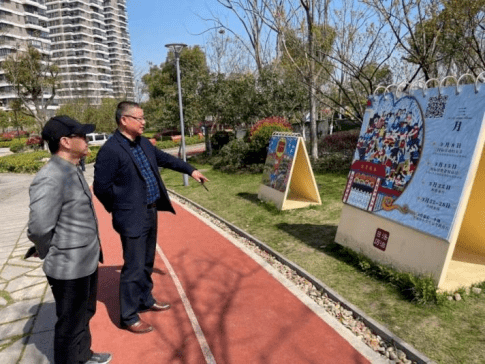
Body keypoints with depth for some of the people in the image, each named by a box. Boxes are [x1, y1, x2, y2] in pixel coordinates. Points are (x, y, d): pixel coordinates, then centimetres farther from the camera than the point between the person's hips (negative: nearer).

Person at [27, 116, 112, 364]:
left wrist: (92, 249, 11)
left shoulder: (72, 170, 5)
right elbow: (38, 229, -26)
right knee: (71, 322, 13)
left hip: (87, 261, 9)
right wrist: (54, 256, -8)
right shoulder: (51, 179, -25)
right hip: (70, 268, -9)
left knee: (85, 314, 27)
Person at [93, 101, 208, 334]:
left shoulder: (143, 143, 7)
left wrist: (190, 170, 19)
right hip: (132, 218, -8)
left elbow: (164, 158, 20)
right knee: (134, 268, 2)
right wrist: (120, 209, -5)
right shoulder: (110, 151, -19)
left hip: (150, 212, 9)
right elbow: (101, 187, -16)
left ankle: (145, 300, 41)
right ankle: (128, 317, 20)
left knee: (147, 263, 22)